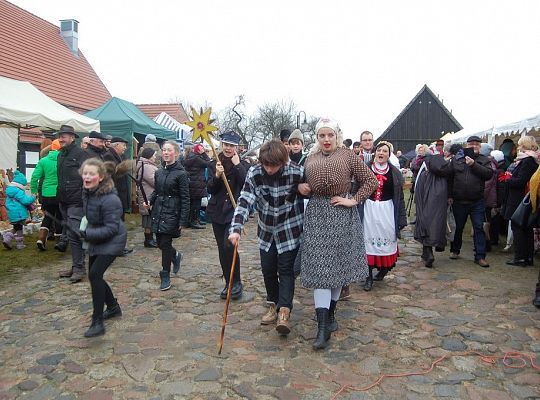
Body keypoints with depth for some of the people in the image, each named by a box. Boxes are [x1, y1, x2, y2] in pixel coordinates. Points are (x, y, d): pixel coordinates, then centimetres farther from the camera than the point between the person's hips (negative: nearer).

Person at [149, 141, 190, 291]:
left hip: (172, 213, -6)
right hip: (158, 211, 6)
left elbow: (185, 198, -11)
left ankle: (165, 277, 11)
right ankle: (176, 256, 42)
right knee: (160, 243, 11)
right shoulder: (159, 172, 8)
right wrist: (150, 201, -4)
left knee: (165, 244, -4)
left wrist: (183, 221, -14)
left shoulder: (181, 173, -11)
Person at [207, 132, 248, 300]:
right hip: (217, 211, 4)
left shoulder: (243, 165, -1)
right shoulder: (214, 164, 6)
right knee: (222, 249, 9)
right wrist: (217, 176, -18)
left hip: (235, 210, -4)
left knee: (229, 245, -19)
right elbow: (211, 190, 0)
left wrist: (237, 165, -17)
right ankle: (228, 283, 23)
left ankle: (236, 282, 0)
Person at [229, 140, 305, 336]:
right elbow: (244, 201, -20)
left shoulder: (297, 172, -21)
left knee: (286, 268, -4)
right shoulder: (254, 173, -15)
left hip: (290, 229, -3)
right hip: (267, 229, 3)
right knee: (267, 268, 10)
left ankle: (284, 311, 0)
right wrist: (236, 228, -30)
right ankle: (273, 305, 29)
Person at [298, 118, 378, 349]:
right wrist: (301, 188, 1)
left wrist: (354, 200, -9)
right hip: (316, 215, 2)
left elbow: (371, 181, -1)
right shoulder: (310, 159, 11)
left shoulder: (349, 157, 0)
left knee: (337, 264, 7)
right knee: (319, 266, -4)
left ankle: (331, 313, 27)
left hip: (342, 215, -2)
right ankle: (322, 326, -3)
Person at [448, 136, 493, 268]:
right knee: (458, 227, 13)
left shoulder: (484, 160, 6)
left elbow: (489, 174, -12)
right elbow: (450, 178, 4)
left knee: (479, 228, -1)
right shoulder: (456, 159, 6)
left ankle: (480, 256, 4)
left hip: (477, 202, -1)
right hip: (458, 201, 1)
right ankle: (454, 251, 30)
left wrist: (474, 164, -18)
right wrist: (450, 195, -2)